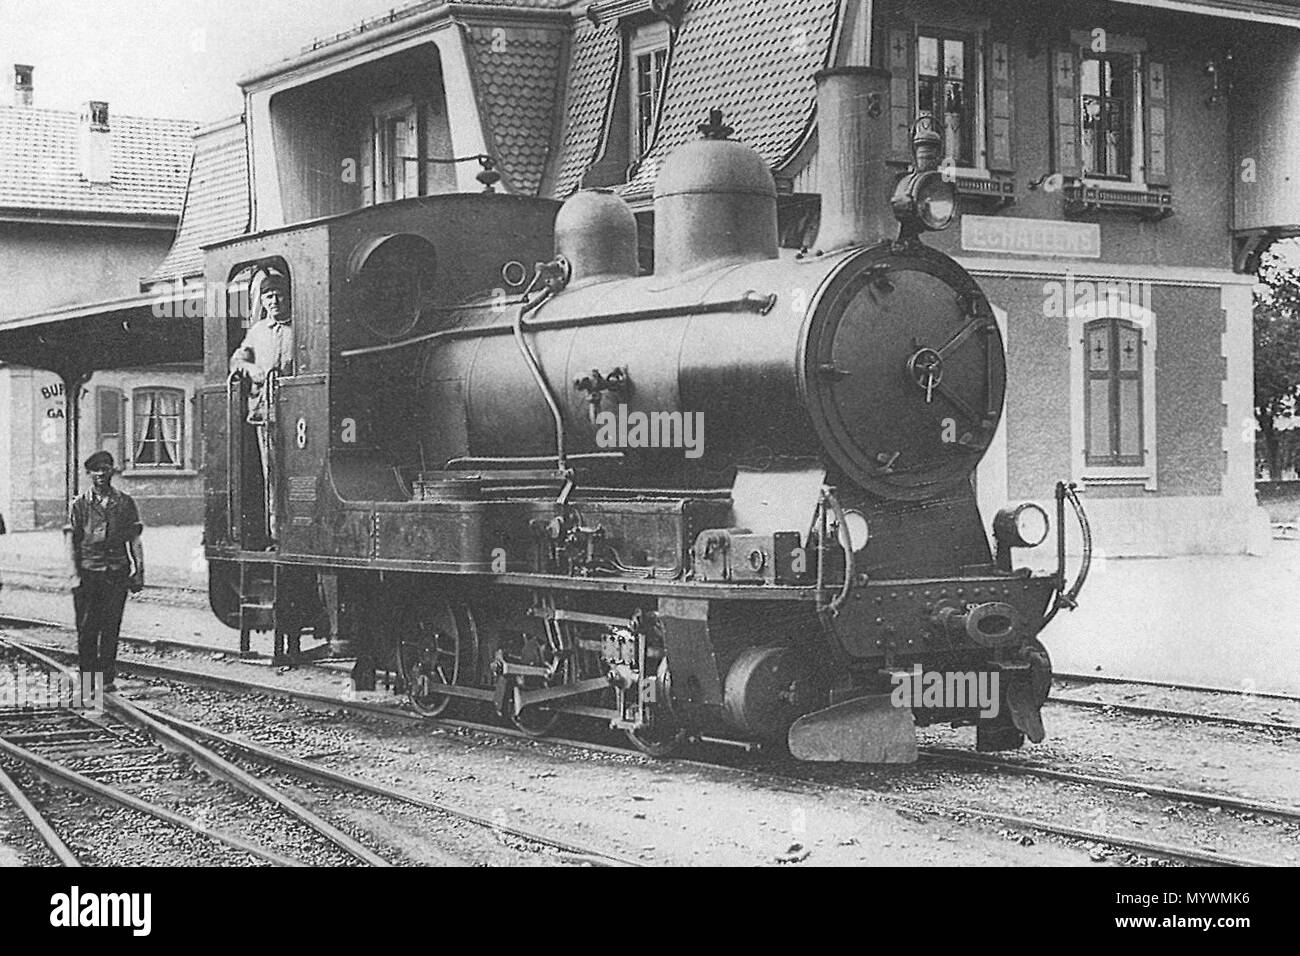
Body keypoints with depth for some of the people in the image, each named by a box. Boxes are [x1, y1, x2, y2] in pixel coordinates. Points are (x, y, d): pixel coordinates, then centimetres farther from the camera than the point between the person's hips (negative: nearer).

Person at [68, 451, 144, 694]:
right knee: (87, 628, -1)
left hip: (117, 572, 1)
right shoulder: (80, 503, 4)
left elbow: (134, 541, 8)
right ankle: (87, 680, 6)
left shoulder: (124, 503, 7)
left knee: (111, 628, 1)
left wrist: (138, 573, 2)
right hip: (89, 571, -1)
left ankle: (108, 678, 9)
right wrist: (75, 575, -5)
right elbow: (73, 542, 3)